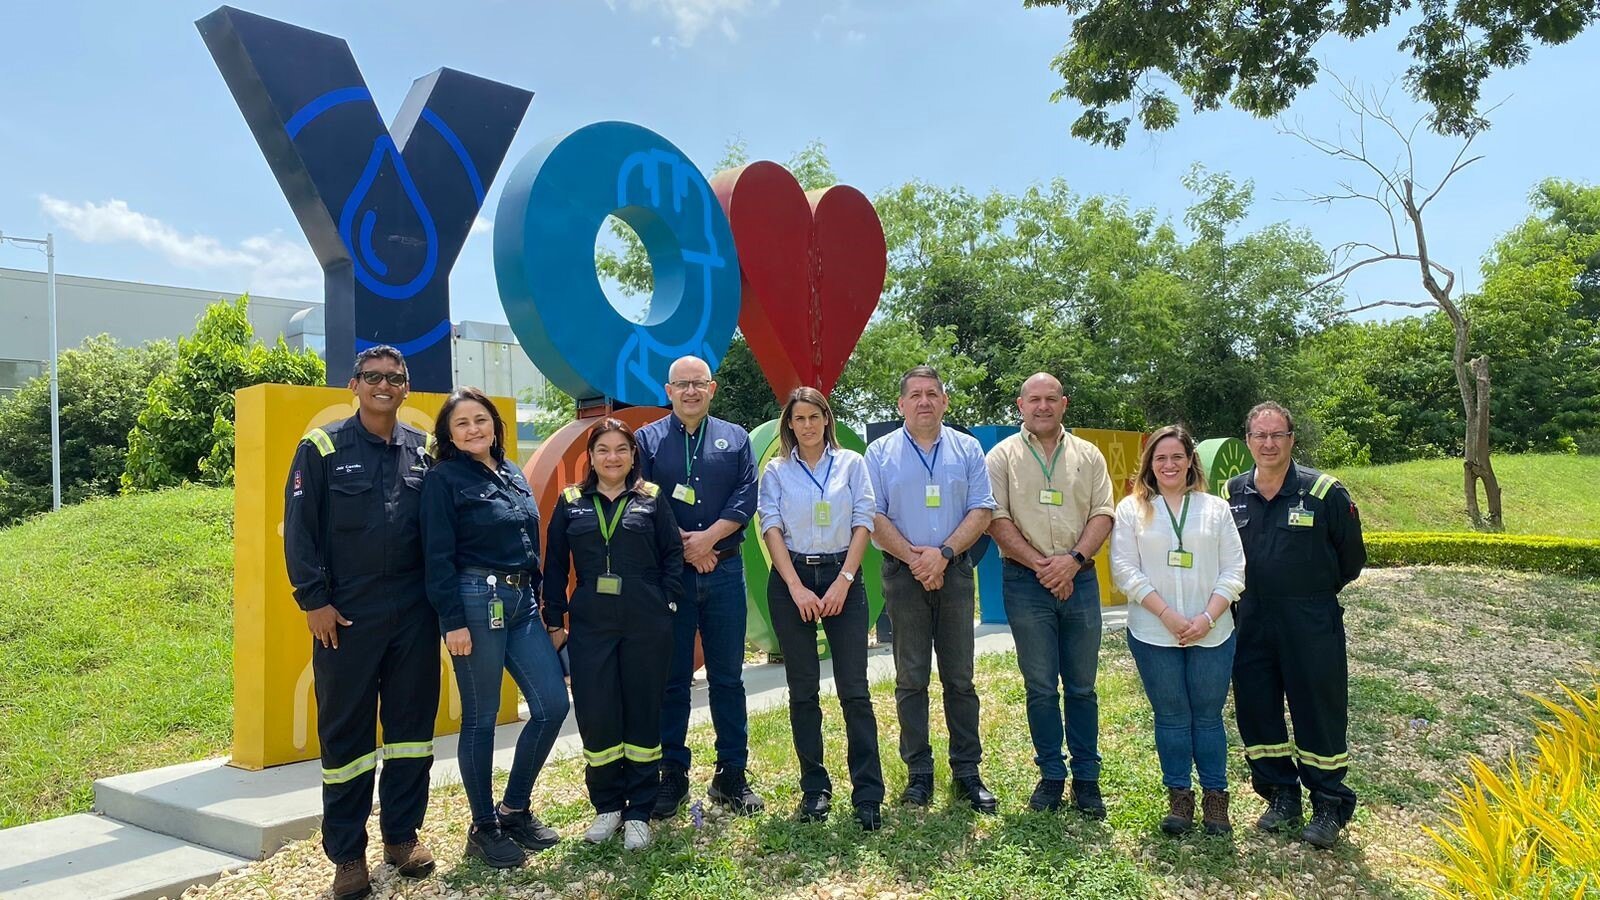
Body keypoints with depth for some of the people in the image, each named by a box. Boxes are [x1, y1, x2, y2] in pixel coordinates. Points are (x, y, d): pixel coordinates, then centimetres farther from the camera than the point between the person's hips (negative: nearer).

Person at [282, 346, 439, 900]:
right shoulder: (322, 448, -2)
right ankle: (347, 854, 17)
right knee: (345, 732, 5)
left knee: (412, 724, 10)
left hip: (415, 614, 3)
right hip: (347, 616, -3)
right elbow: (298, 530, -4)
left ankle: (402, 835, 25)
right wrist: (314, 600, -10)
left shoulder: (425, 451, 7)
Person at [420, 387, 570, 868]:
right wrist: (453, 620, -16)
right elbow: (439, 557, -10)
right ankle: (484, 826, 17)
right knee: (480, 717, 3)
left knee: (552, 705, 4)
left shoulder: (513, 474, 15)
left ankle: (515, 808, 21)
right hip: (476, 601, -7)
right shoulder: (444, 479, -5)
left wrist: (541, 602, 17)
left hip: (523, 603, 7)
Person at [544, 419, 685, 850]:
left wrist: (668, 603, -5)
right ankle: (607, 806, 20)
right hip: (591, 628, 1)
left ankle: (639, 812, 16)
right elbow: (555, 565, 8)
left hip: (647, 627, -1)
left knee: (643, 715, 5)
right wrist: (554, 620, 5)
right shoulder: (571, 502, 7)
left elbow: (673, 554, 4)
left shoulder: (652, 499, 5)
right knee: (596, 717, 2)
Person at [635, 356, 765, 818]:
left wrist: (707, 538, -13)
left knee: (728, 677, 7)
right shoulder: (647, 439, 6)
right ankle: (672, 775, 16)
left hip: (724, 572, 1)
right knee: (671, 679, 5)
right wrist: (684, 547, -11)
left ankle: (732, 775, 17)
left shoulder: (734, 438, 10)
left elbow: (746, 497, -1)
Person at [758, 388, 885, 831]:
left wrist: (843, 582, -8)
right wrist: (797, 588, -10)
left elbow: (863, 522, 2)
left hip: (842, 577, -1)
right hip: (791, 580, 1)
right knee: (803, 690, 5)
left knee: (854, 689, -5)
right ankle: (814, 788, 15)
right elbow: (771, 527, 0)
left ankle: (868, 794, -1)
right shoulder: (776, 471, 9)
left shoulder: (851, 463, 8)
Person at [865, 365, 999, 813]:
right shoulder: (881, 452, 4)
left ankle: (967, 771, 13)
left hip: (955, 571, 1)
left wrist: (944, 553, -12)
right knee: (911, 678, 4)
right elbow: (873, 516, -2)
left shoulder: (967, 449, 8)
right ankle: (918, 773, 13)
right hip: (903, 574, -1)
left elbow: (981, 510, 0)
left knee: (960, 678, 5)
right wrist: (913, 557, -12)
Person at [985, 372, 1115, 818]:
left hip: (1079, 579, 2)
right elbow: (996, 518, -5)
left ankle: (1086, 778, 17)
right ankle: (1051, 776, 17)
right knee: (1040, 686, 5)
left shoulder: (1088, 456, 11)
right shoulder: (1003, 456, 4)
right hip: (1026, 581, -2)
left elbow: (1102, 514, 4)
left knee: (1082, 686, 7)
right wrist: (1041, 564, -12)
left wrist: (1074, 559, -12)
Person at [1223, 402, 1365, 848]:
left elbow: (1351, 558, 3)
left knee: (1319, 711, 2)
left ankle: (1329, 806, 16)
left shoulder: (1324, 492, -7)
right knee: (1256, 710, 9)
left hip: (1311, 622, -4)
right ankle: (1281, 795, 25)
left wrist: (1316, 594, 10)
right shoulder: (1230, 494, 3)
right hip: (1250, 622, 4)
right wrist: (1241, 598, 10)